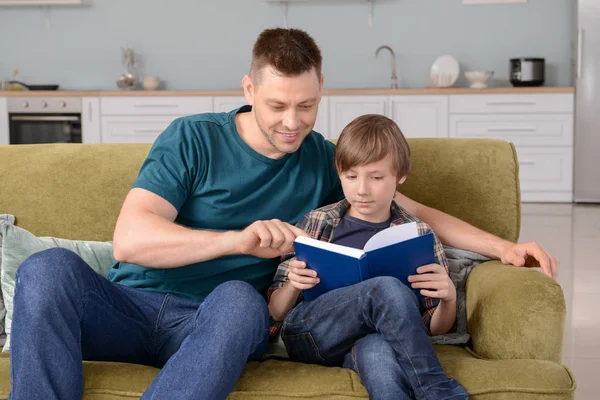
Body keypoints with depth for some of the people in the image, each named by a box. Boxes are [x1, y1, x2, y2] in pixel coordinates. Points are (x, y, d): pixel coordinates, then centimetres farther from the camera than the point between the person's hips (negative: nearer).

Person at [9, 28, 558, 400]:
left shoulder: (323, 160, 12)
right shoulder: (193, 138, 1)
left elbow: (417, 212, 18)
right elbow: (129, 240, -10)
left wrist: (504, 246, 6)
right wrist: (239, 239, -23)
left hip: (214, 321, 1)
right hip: (131, 303, 0)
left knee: (239, 300, -37)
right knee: (49, 268, -31)